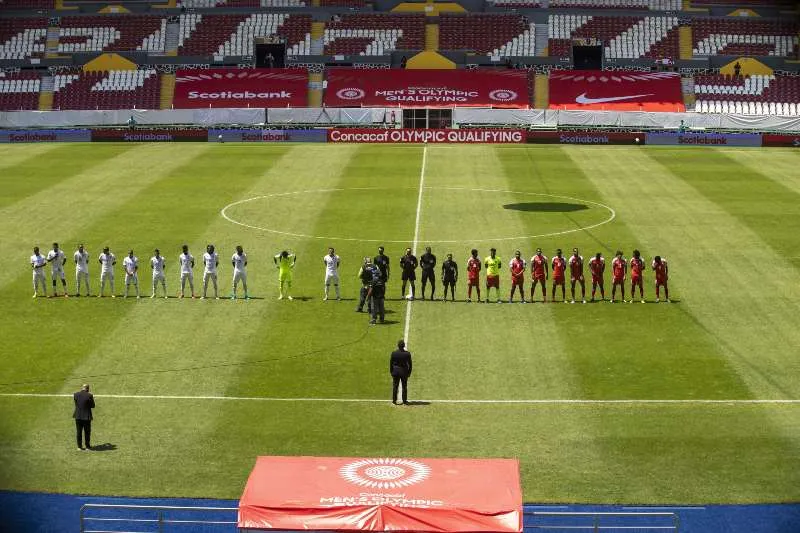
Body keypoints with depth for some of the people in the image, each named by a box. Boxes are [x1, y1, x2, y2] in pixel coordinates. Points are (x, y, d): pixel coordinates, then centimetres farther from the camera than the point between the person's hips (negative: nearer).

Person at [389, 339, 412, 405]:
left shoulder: (394, 353, -11)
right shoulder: (407, 353, -13)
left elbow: (391, 363, -4)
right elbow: (410, 364, -6)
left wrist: (391, 371, 8)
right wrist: (409, 372, 5)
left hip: (395, 371, 0)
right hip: (404, 371, 0)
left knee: (395, 386, 11)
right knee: (404, 387, 10)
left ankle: (394, 400, 15)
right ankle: (404, 401, 14)